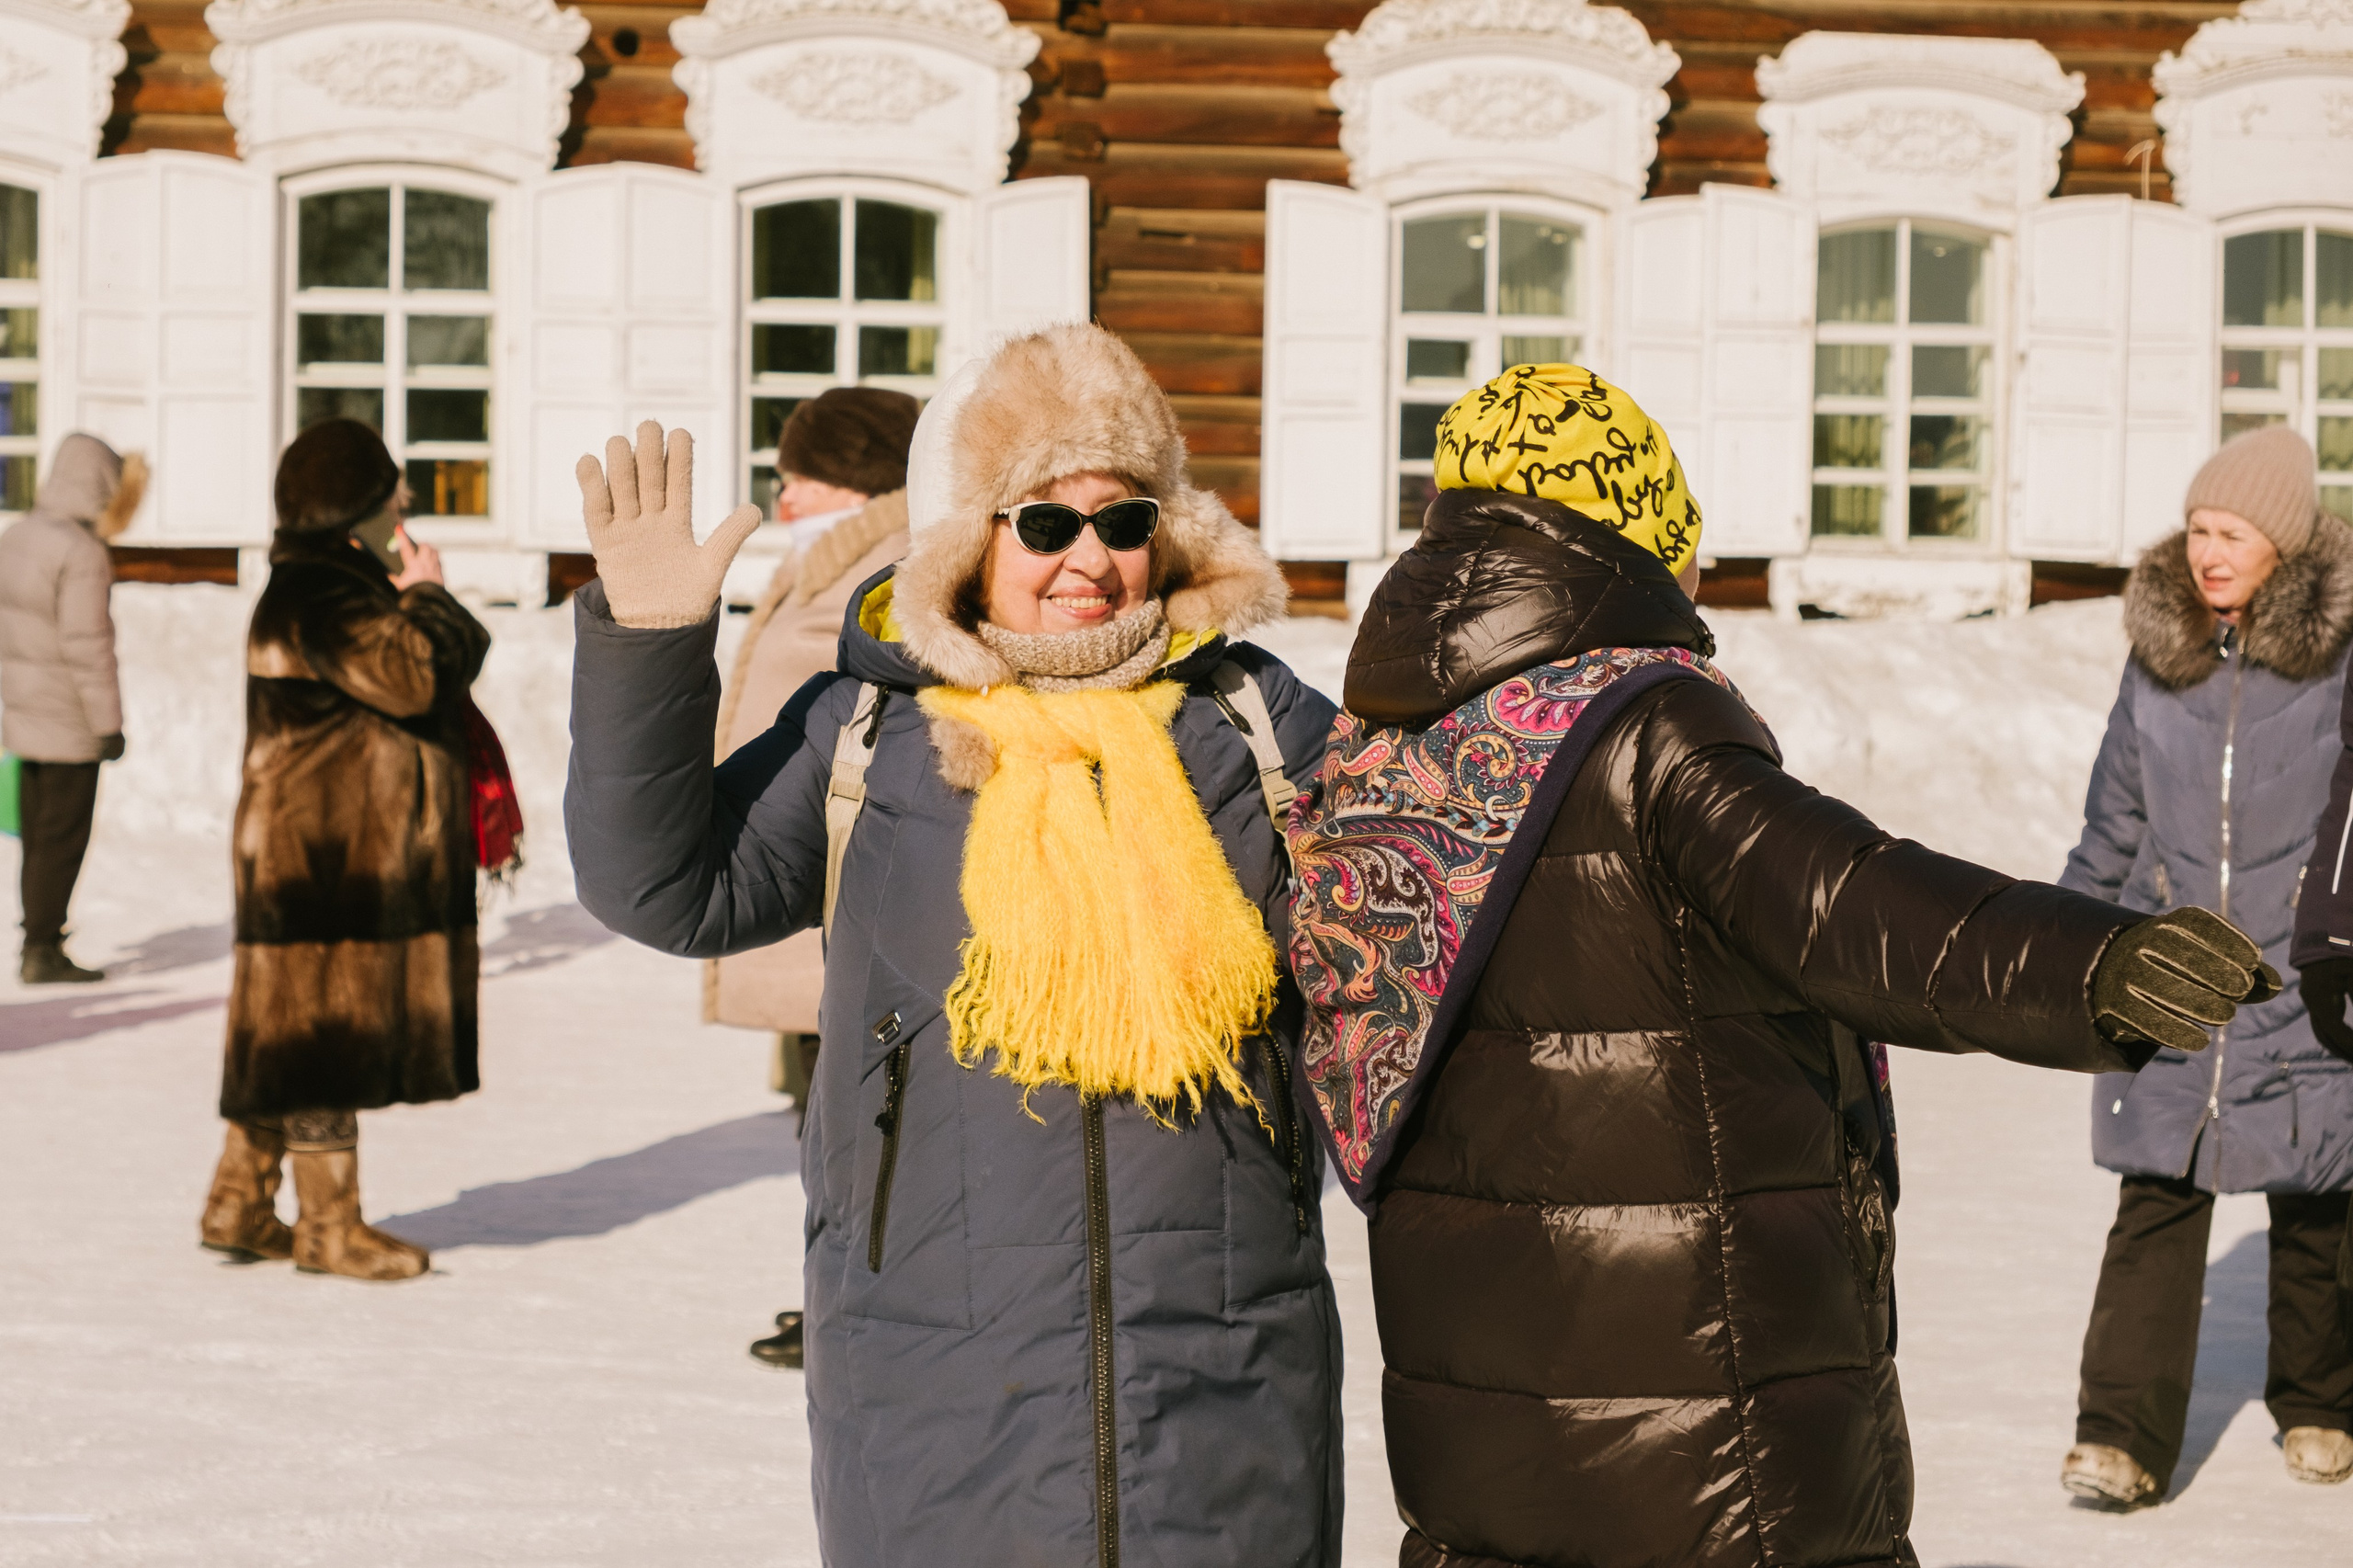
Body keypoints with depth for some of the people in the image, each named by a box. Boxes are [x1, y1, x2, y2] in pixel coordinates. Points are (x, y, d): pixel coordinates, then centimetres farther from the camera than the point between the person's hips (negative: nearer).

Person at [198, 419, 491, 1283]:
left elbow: (459, 661, 16)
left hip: (364, 847, 11)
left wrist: (421, 600, 1)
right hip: (326, 847, -11)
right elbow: (413, 676, -24)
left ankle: (239, 1203, 20)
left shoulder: (347, 585, 19)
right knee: (329, 1019, -4)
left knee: (294, 1024, 14)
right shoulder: (316, 596, -15)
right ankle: (330, 1225, 3)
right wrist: (425, 597, -9)